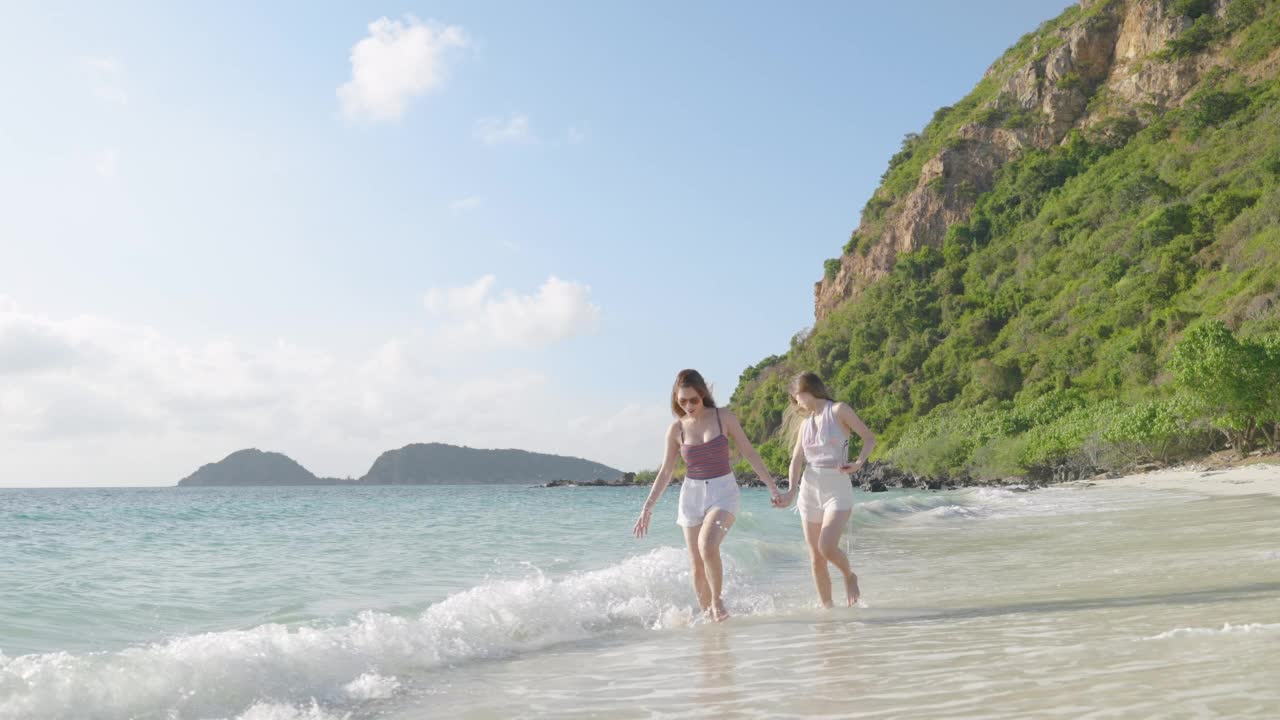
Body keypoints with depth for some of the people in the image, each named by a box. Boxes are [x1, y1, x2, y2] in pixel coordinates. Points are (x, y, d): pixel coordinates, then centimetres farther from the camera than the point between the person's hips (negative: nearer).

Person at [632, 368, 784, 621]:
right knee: (697, 564, 2)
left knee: (708, 546, -26)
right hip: (692, 495, 3)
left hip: (723, 491, -3)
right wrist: (647, 508, 3)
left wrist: (772, 486, -2)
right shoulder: (676, 429, 1)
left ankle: (717, 600, -4)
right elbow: (665, 471, 7)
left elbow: (749, 453, 2)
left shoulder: (724, 417, -4)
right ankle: (706, 613, 18)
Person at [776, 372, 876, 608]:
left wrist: (859, 463, -20)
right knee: (815, 559, 4)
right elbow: (796, 460, 5)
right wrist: (792, 490, -11)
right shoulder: (805, 424, 12)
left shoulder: (839, 411, -2)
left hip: (838, 489, -5)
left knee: (827, 548, -20)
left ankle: (849, 576, 11)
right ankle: (826, 608, 16)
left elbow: (870, 438, -2)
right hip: (810, 489, 5)